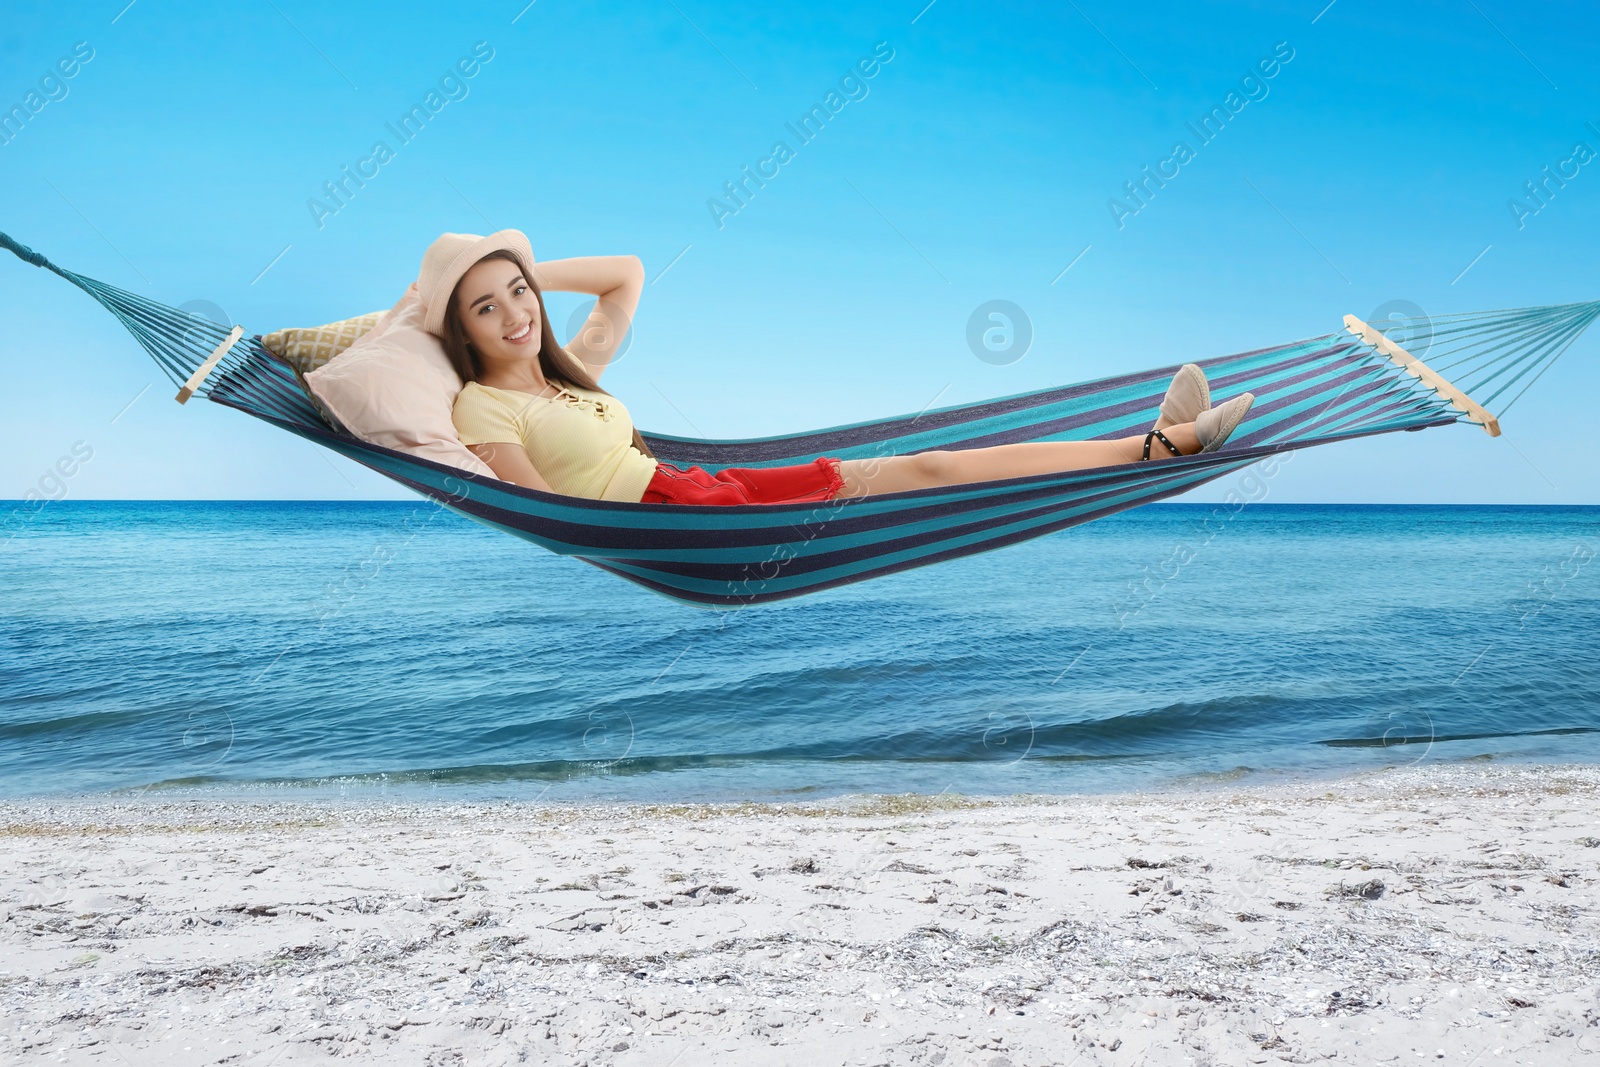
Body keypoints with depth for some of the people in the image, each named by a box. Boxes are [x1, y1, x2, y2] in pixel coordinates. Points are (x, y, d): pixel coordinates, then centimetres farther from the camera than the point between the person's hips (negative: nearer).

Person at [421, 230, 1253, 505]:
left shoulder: (569, 369, 19)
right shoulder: (481, 410, -3)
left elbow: (628, 273, 29)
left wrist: (522, 272, 22)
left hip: (707, 490, 8)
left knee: (926, 468, -2)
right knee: (916, 483, -18)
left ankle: (1162, 442, -2)